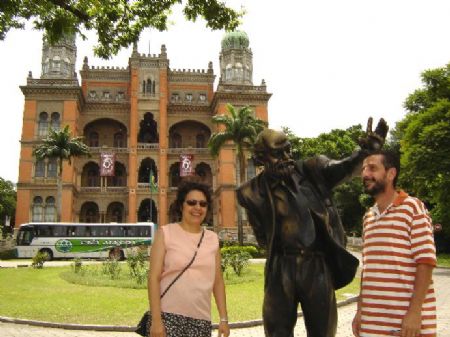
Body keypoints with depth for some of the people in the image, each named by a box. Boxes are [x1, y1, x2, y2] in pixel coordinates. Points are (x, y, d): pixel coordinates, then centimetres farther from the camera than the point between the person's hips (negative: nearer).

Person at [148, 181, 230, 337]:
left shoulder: (212, 238, 7)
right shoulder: (166, 233, -3)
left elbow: (218, 281, 11)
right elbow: (154, 278, -7)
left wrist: (224, 319, 7)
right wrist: (156, 320, -12)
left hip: (201, 319, 3)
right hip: (169, 315, -3)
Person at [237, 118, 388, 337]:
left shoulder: (311, 171, 1)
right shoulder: (256, 191, -2)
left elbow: (344, 168, -14)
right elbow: (262, 237, -3)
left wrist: (367, 150, -32)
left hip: (317, 265, 1)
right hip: (282, 267, -1)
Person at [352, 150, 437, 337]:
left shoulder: (412, 207, -6)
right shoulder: (368, 217, 12)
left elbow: (426, 261, -11)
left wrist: (415, 311, -16)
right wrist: (360, 310, 12)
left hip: (407, 318, -5)